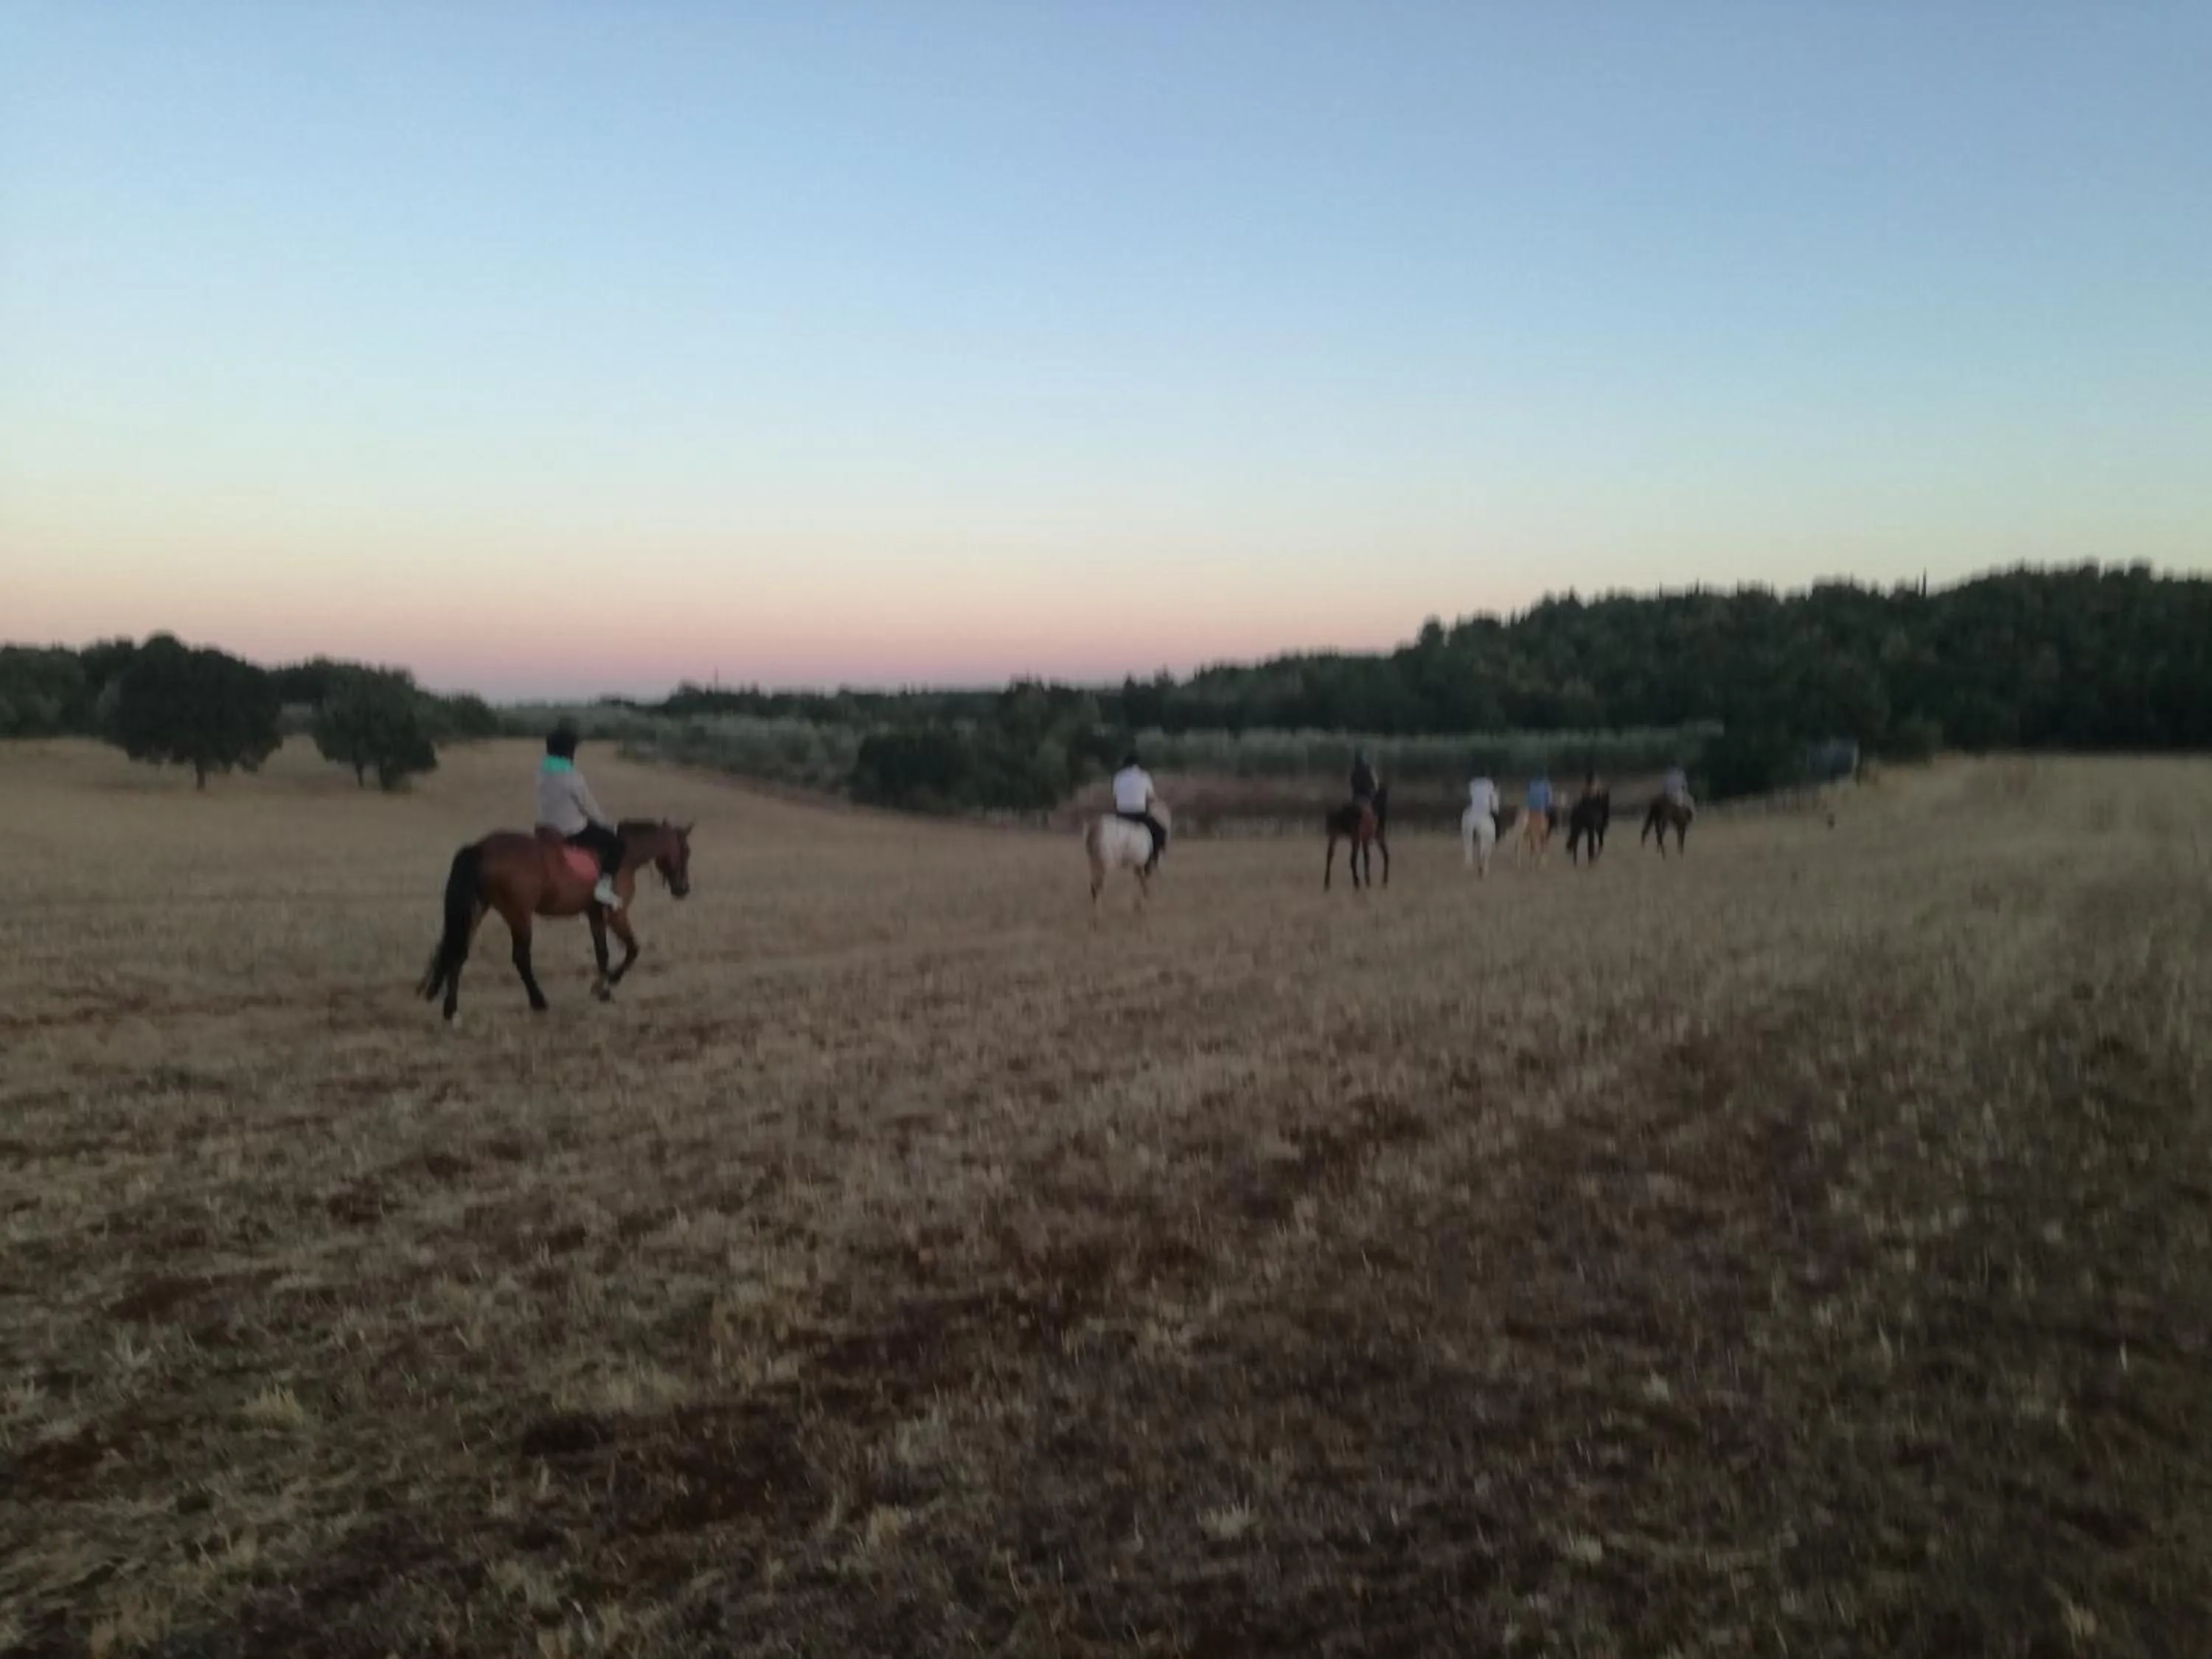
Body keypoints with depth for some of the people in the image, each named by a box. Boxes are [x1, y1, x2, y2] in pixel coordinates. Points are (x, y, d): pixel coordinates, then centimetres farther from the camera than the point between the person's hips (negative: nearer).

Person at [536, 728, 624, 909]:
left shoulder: (542, 774, -1)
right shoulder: (574, 778, -22)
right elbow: (591, 810, -12)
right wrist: (609, 824, 8)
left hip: (546, 831, 8)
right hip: (573, 833, -8)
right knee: (616, 843, 3)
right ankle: (604, 887, -6)